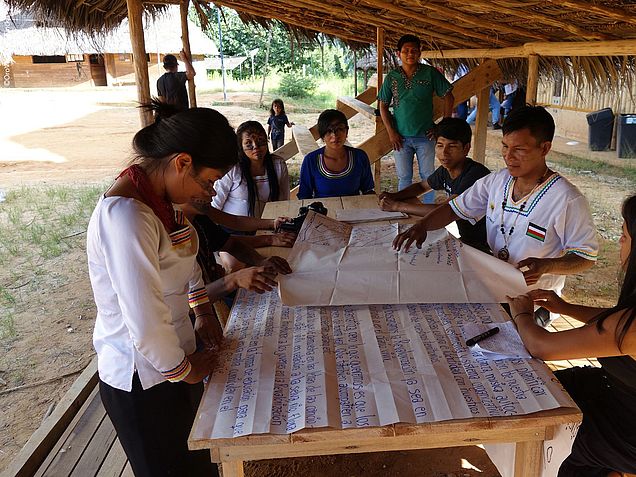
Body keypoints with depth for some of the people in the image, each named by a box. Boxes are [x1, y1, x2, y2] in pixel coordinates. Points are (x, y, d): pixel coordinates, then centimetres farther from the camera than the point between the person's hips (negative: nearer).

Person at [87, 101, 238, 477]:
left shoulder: (162, 195, -2)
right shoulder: (126, 217, -32)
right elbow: (147, 328, -32)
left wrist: (203, 310, 10)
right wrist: (184, 370, -14)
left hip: (171, 357, 8)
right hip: (144, 383, -8)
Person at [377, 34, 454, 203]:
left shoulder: (430, 73, -3)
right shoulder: (391, 77, 2)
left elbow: (448, 97, 1)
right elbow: (383, 105, 5)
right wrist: (391, 131, -4)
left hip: (425, 135, -1)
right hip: (401, 137, 1)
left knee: (428, 176, 7)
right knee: (404, 178, 8)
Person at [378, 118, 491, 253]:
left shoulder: (476, 174, -24)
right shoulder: (445, 170, 1)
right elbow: (422, 186, 21)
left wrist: (397, 205, -25)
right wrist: (394, 196, 1)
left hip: (485, 247, -7)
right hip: (465, 240, 7)